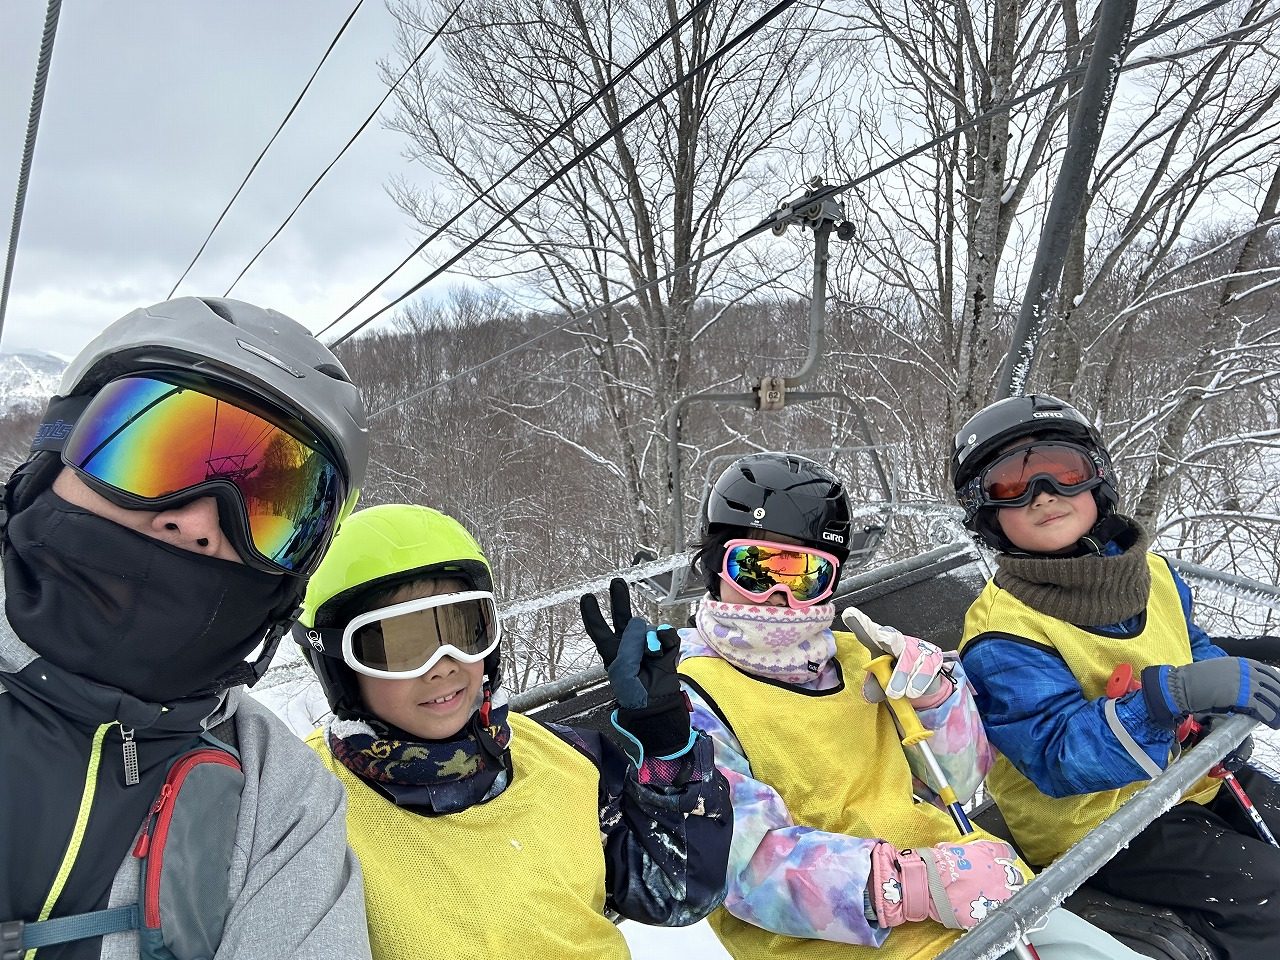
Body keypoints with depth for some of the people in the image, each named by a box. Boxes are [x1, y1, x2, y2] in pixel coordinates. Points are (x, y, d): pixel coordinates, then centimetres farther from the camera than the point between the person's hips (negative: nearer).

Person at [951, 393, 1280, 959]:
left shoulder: (1147, 570, 0)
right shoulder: (1002, 634, -24)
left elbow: (1193, 647, 17)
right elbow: (1060, 757, -30)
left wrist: (1227, 683, -7)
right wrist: (1171, 693, -41)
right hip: (1092, 822, -7)